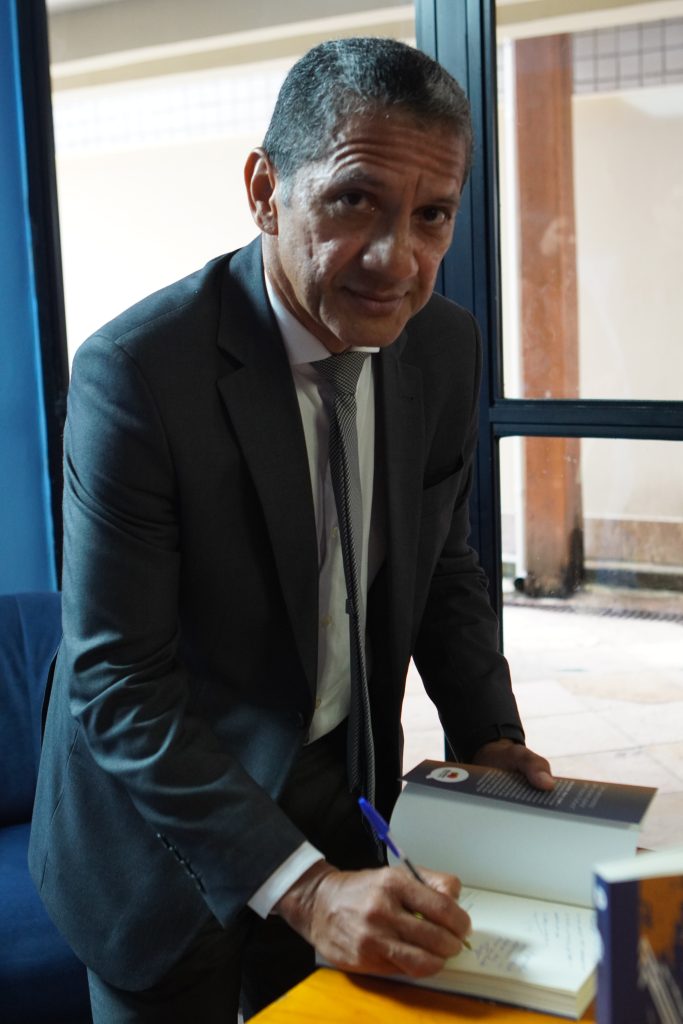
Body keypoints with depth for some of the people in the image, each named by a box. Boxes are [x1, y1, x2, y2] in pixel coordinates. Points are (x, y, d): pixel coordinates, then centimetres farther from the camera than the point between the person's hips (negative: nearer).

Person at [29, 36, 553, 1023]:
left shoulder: (446, 346, -8)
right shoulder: (136, 371, -26)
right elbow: (117, 683, -25)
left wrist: (487, 734, -5)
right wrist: (300, 886, -30)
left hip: (343, 792, 5)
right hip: (166, 825, -4)